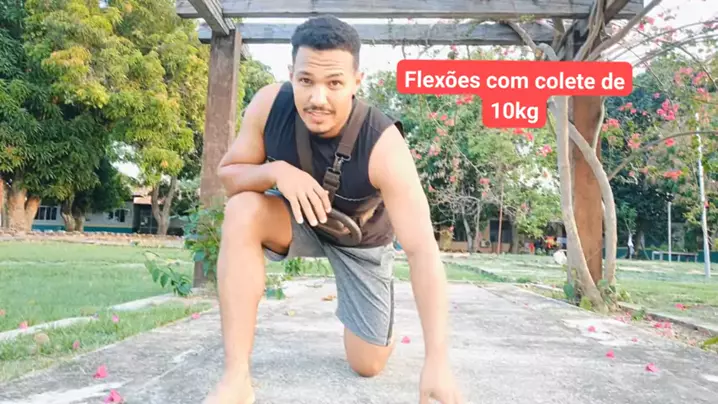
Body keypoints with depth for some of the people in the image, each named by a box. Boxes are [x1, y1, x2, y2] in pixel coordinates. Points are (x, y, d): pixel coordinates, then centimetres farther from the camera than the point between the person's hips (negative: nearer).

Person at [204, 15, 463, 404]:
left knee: (367, 365, 2)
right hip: (298, 219, 2)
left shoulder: (384, 147, -37)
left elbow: (422, 251, -39)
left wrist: (437, 363, -45)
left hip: (361, 238, -1)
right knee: (242, 211, -33)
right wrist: (276, 171, -37)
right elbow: (228, 173, -13)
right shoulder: (269, 104, -26)